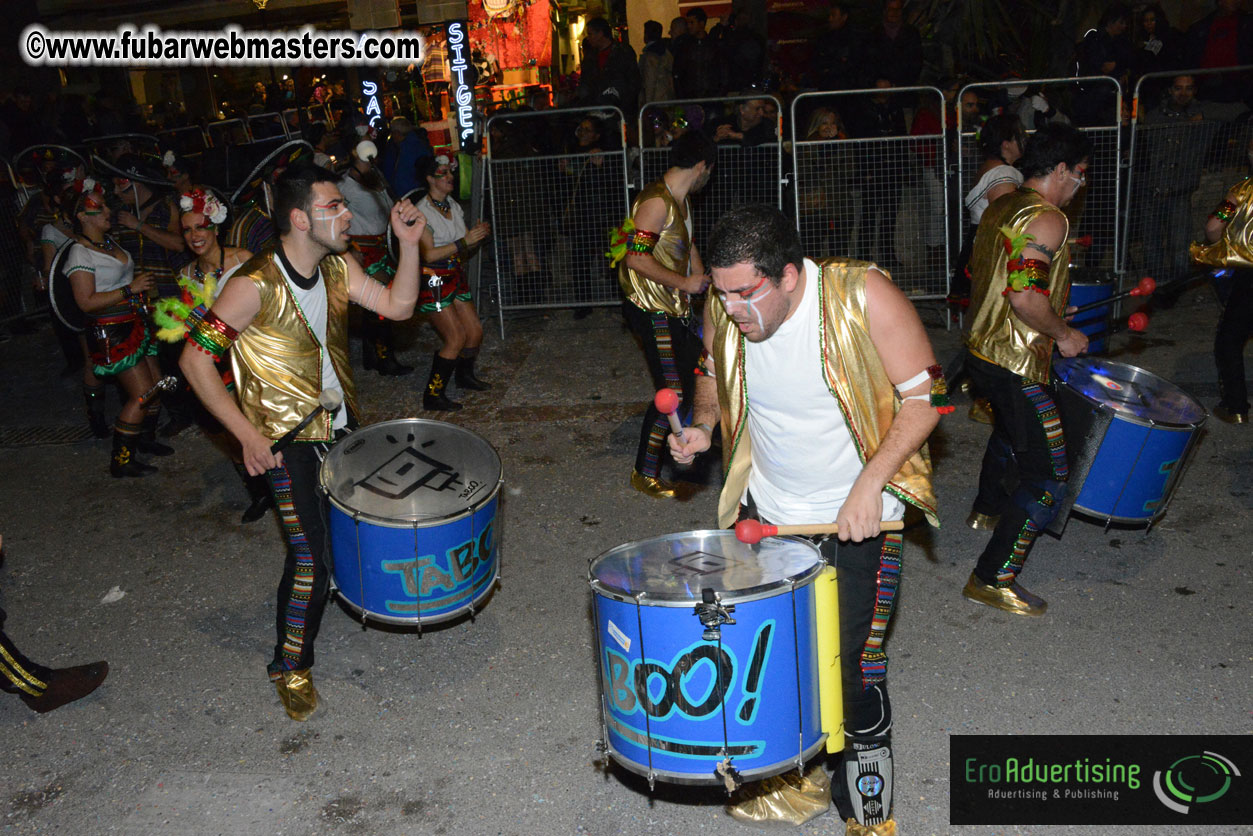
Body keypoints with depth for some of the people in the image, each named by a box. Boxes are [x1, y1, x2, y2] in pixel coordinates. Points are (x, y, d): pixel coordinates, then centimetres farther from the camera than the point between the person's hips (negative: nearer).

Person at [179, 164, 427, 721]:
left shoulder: (337, 268, -1)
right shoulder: (256, 286, -23)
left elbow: (398, 306, 2)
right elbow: (195, 359, -19)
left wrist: (408, 245, -12)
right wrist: (248, 436, -20)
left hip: (342, 424, 7)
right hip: (288, 440, -7)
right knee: (312, 554, -6)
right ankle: (291, 666, 13)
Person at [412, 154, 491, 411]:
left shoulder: (454, 207, 10)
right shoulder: (422, 212, -14)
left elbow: (464, 249, 14)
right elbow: (428, 254, -22)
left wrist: (478, 236, -7)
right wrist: (464, 241, -24)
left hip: (456, 278, 8)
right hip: (433, 281, -8)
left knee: (475, 330, 6)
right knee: (456, 338, -11)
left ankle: (465, 376, 32)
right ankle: (432, 395, -1)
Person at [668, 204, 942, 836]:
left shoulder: (864, 297, -23)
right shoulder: (725, 310, -11)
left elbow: (925, 396, -16)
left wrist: (870, 482, -23)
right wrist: (703, 424, -9)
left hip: (857, 512, -4)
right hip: (765, 508, 4)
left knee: (853, 650, -1)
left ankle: (868, 750, 30)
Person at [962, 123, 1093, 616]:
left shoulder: (1001, 207, 10)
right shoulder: (1047, 219, -18)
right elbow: (1026, 297, -29)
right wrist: (1063, 334, -12)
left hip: (980, 349, 10)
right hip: (1015, 366, -10)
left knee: (1009, 429, 36)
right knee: (1049, 478, -6)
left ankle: (988, 508, 59)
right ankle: (993, 579, -3)